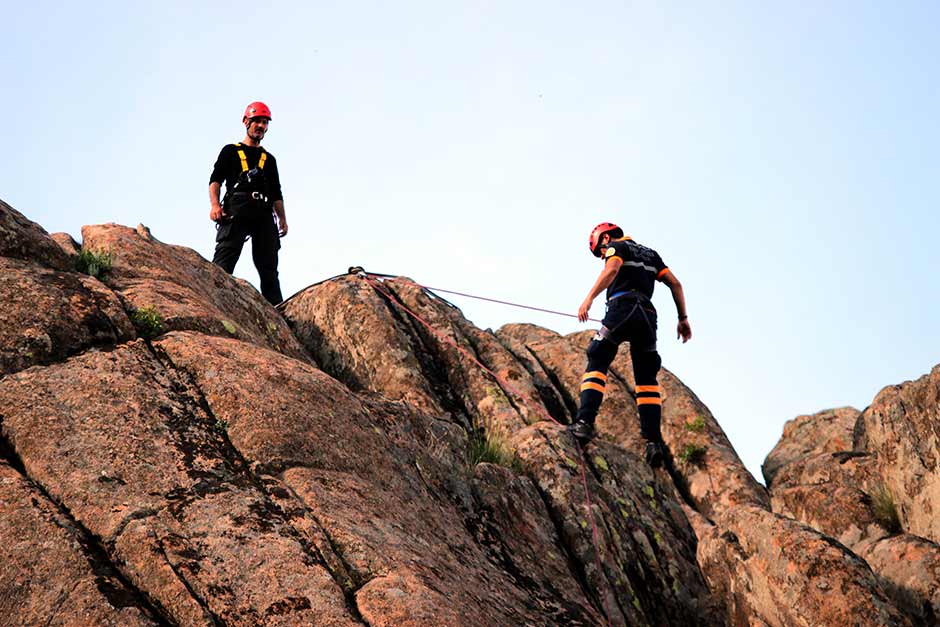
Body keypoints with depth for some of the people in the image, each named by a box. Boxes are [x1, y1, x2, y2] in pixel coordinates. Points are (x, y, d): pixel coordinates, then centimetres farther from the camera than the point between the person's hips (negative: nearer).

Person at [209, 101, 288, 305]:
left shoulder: (269, 159, 29)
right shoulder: (231, 151, 18)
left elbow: (276, 194, 25)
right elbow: (215, 180, 7)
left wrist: (282, 218, 10)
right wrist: (215, 205, -11)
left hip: (263, 213, 4)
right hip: (236, 209, -4)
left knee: (268, 264, -4)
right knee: (224, 259, -19)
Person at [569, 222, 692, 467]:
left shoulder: (617, 247, 11)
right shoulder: (650, 254, 30)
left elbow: (612, 269, -12)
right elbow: (675, 283, 22)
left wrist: (589, 299, -22)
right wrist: (683, 318, 21)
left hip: (623, 308, -6)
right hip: (648, 315, 6)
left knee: (597, 364, -2)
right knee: (647, 378, 10)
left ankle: (584, 422, -21)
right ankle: (654, 441, -2)